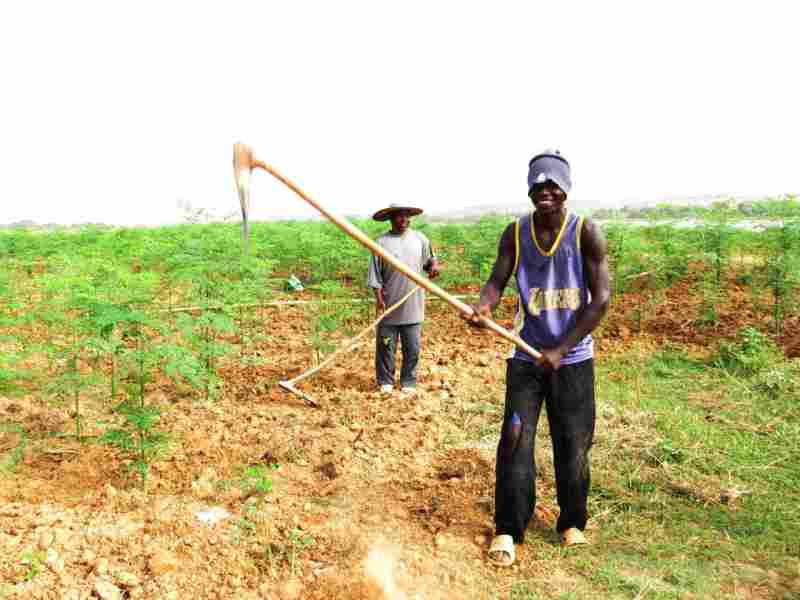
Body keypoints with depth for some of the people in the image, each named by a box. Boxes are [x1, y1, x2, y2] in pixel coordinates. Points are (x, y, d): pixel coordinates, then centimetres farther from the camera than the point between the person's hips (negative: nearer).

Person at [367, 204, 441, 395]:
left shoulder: (419, 239, 5)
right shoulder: (382, 242, -4)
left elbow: (430, 259, 18)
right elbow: (375, 276, -4)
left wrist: (435, 265, -5)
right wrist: (379, 300, -11)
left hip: (413, 307, 2)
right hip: (389, 307, -2)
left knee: (412, 349, 7)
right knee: (385, 347, 6)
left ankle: (408, 382, 22)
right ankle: (385, 382, 21)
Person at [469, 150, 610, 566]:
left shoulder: (585, 232, -10)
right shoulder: (515, 233, -3)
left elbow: (601, 298, -12)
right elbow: (496, 282, -8)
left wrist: (561, 350, -17)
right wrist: (482, 307, -33)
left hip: (572, 358, -1)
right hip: (526, 356, 1)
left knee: (573, 442, 7)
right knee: (515, 438, -3)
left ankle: (572, 521, 28)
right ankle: (507, 529, 9)